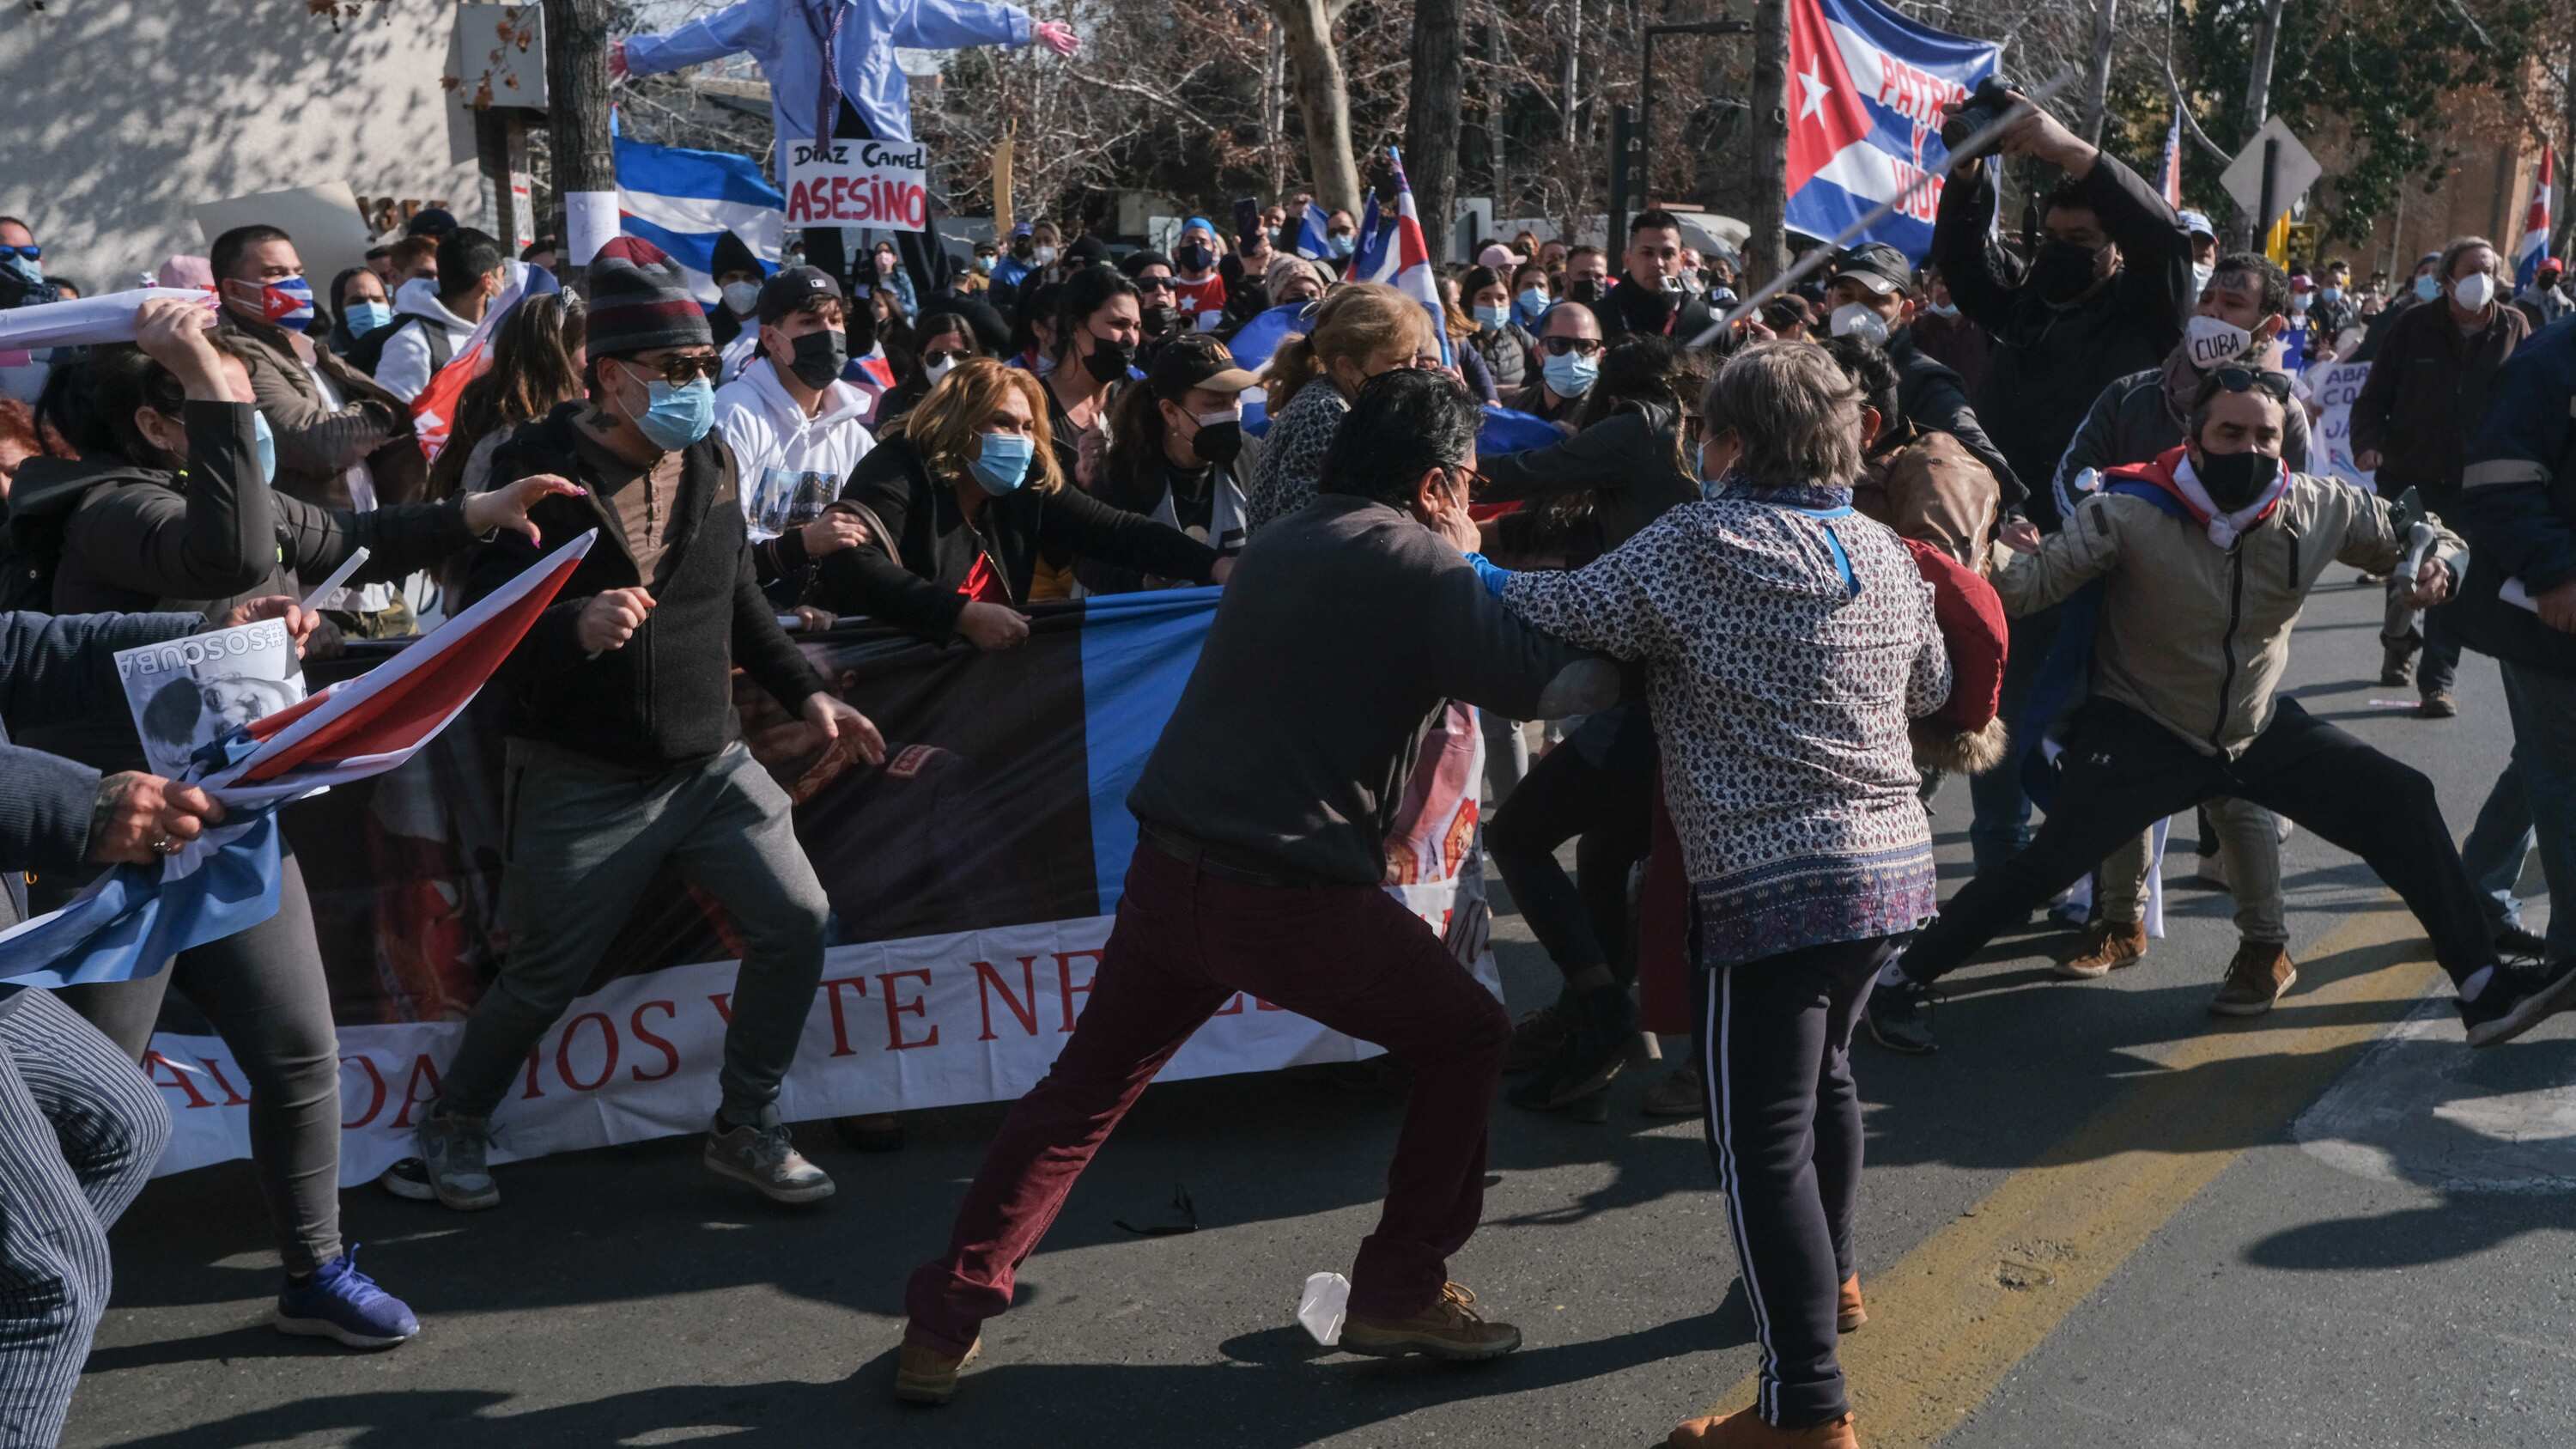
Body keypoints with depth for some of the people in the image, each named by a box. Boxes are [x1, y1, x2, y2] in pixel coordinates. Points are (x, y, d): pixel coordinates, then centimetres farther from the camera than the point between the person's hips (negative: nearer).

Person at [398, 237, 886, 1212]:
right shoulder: (538, 468, -11)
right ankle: (452, 1126, 31)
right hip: (583, 783, -5)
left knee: (796, 921, -4)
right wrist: (576, 627, -35)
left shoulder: (712, 459, 7)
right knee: (545, 977, 4)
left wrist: (806, 694, 13)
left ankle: (745, 1129, 15)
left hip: (710, 761, 5)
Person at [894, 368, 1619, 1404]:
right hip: (1295, 893, -7)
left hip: (1170, 868, 7)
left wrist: (1458, 572, 27)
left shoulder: (1283, 542, 18)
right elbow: (1547, 689, -8)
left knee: (1084, 1091, 20)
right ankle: (1400, 1292, 19)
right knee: (1465, 1038, 15)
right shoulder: (1419, 563, -4)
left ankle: (946, 1320, 20)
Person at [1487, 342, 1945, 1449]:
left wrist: (1475, 573, 10)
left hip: (1770, 884, -8)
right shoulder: (1888, 555, 9)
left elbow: (1565, 617, -8)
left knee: (1761, 1139, -3)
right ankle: (1828, 1277, 47)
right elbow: (1931, 688, 22)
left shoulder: (1699, 543, -11)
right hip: (1894, 864, 8)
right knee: (1823, 1071, 29)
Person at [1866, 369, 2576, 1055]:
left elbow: (2413, 533, 7)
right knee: (2049, 861, -18)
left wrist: (2438, 561, -16)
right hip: (2143, 735, -5)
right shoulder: (2130, 514, -23)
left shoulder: (2319, 508, -10)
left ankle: (2486, 990, 10)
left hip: (2262, 728, 5)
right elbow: (2030, 581, -27)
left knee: (2402, 801, -2)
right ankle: (1904, 978, -1)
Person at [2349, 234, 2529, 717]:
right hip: (2406, 474, 0)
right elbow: (2375, 395, -3)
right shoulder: (2413, 326, -4)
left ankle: (2437, 682, 3)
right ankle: (2400, 643, 38)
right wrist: (2367, 441, -19)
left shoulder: (2514, 328, -1)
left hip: (2472, 481, 0)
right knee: (2403, 572, 9)